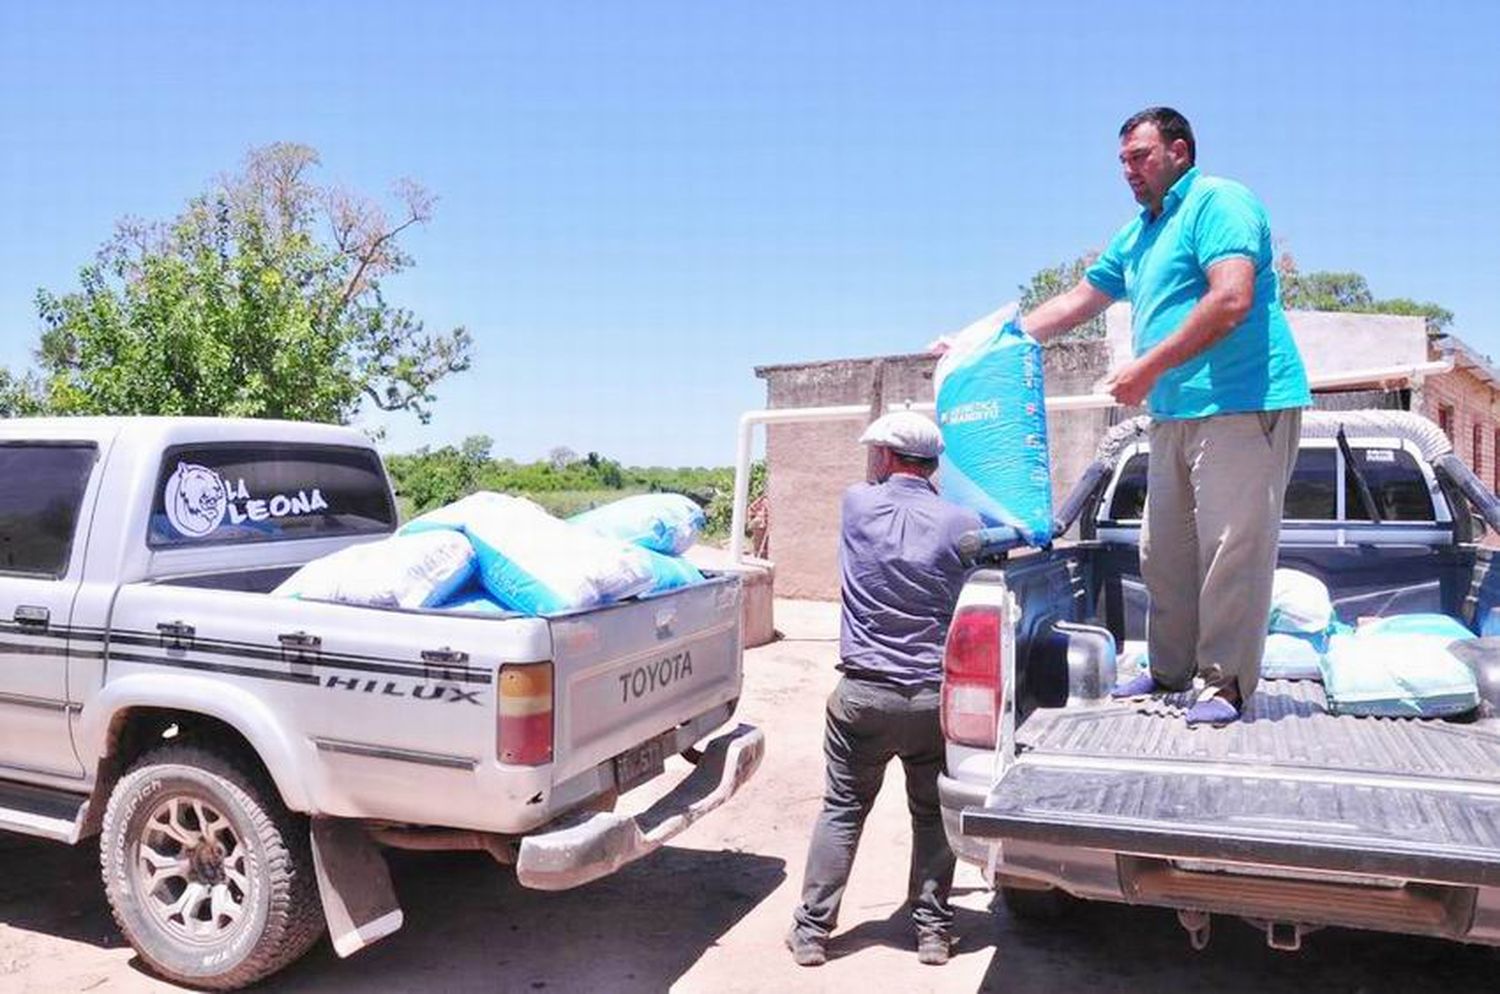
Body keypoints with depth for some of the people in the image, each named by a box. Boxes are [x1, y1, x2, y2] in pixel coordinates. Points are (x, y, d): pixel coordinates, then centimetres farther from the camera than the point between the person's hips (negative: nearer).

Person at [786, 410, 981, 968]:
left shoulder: (856, 505, -3)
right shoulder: (961, 524, -6)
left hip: (864, 692, 0)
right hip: (936, 694, 0)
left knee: (841, 811, 13)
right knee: (933, 815, 17)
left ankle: (812, 931, 19)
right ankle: (933, 930, 24)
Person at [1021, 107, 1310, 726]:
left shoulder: (1218, 202, -5)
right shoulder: (1138, 234, 22)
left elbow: (1231, 301, -19)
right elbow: (1076, 303, 24)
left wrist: (1149, 367, -18)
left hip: (1240, 406, -9)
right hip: (1173, 415, 9)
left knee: (1231, 550, -6)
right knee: (1163, 553, 11)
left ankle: (1225, 683, 3)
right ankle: (1170, 670, 23)